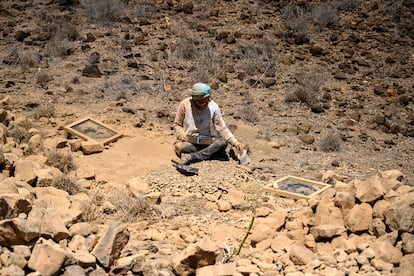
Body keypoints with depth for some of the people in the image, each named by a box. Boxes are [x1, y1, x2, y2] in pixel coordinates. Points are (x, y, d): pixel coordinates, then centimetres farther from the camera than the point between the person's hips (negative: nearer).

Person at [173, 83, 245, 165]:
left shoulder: (213, 107, -6)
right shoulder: (185, 104, -9)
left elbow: (222, 128, -5)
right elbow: (177, 124, 4)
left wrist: (235, 142, -17)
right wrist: (181, 134, -17)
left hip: (206, 144, 2)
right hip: (188, 143, -2)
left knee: (223, 142, -28)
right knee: (180, 147, -36)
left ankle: (190, 157, -31)